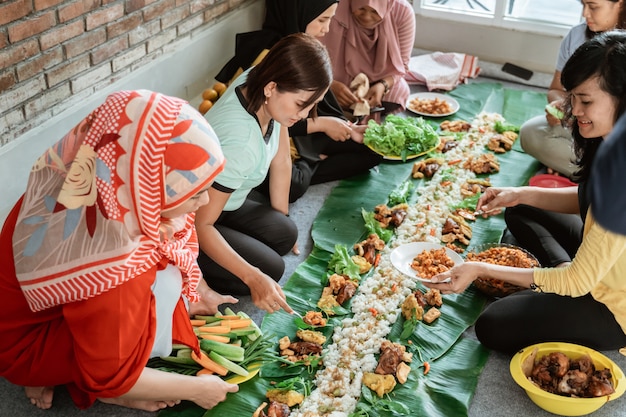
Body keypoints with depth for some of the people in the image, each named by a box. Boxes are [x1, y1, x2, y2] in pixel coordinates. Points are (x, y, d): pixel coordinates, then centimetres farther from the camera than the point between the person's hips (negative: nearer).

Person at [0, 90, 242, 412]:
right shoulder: (104, 259, -41)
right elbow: (108, 376, -24)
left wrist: (199, 291, 12)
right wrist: (195, 388, -13)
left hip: (64, 298, 8)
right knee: (162, 287, -23)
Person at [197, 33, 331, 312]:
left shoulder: (257, 82, -14)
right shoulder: (239, 145, -38)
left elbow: (281, 160, 0)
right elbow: (201, 224, -30)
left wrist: (282, 218, 10)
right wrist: (254, 278, -31)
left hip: (221, 201, 8)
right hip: (184, 222, -8)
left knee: (285, 235, 0)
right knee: (271, 268, -12)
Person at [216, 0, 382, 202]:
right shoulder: (265, 54, -25)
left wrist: (347, 128, -5)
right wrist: (320, 124, -19)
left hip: (302, 133, 8)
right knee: (290, 186, -38)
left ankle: (303, 170, -6)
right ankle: (307, 167, -4)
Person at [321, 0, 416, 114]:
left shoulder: (403, 12, -18)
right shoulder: (336, 13, -25)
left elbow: (401, 64, -8)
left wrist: (383, 86, -28)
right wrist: (331, 84, -40)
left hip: (386, 83, 2)